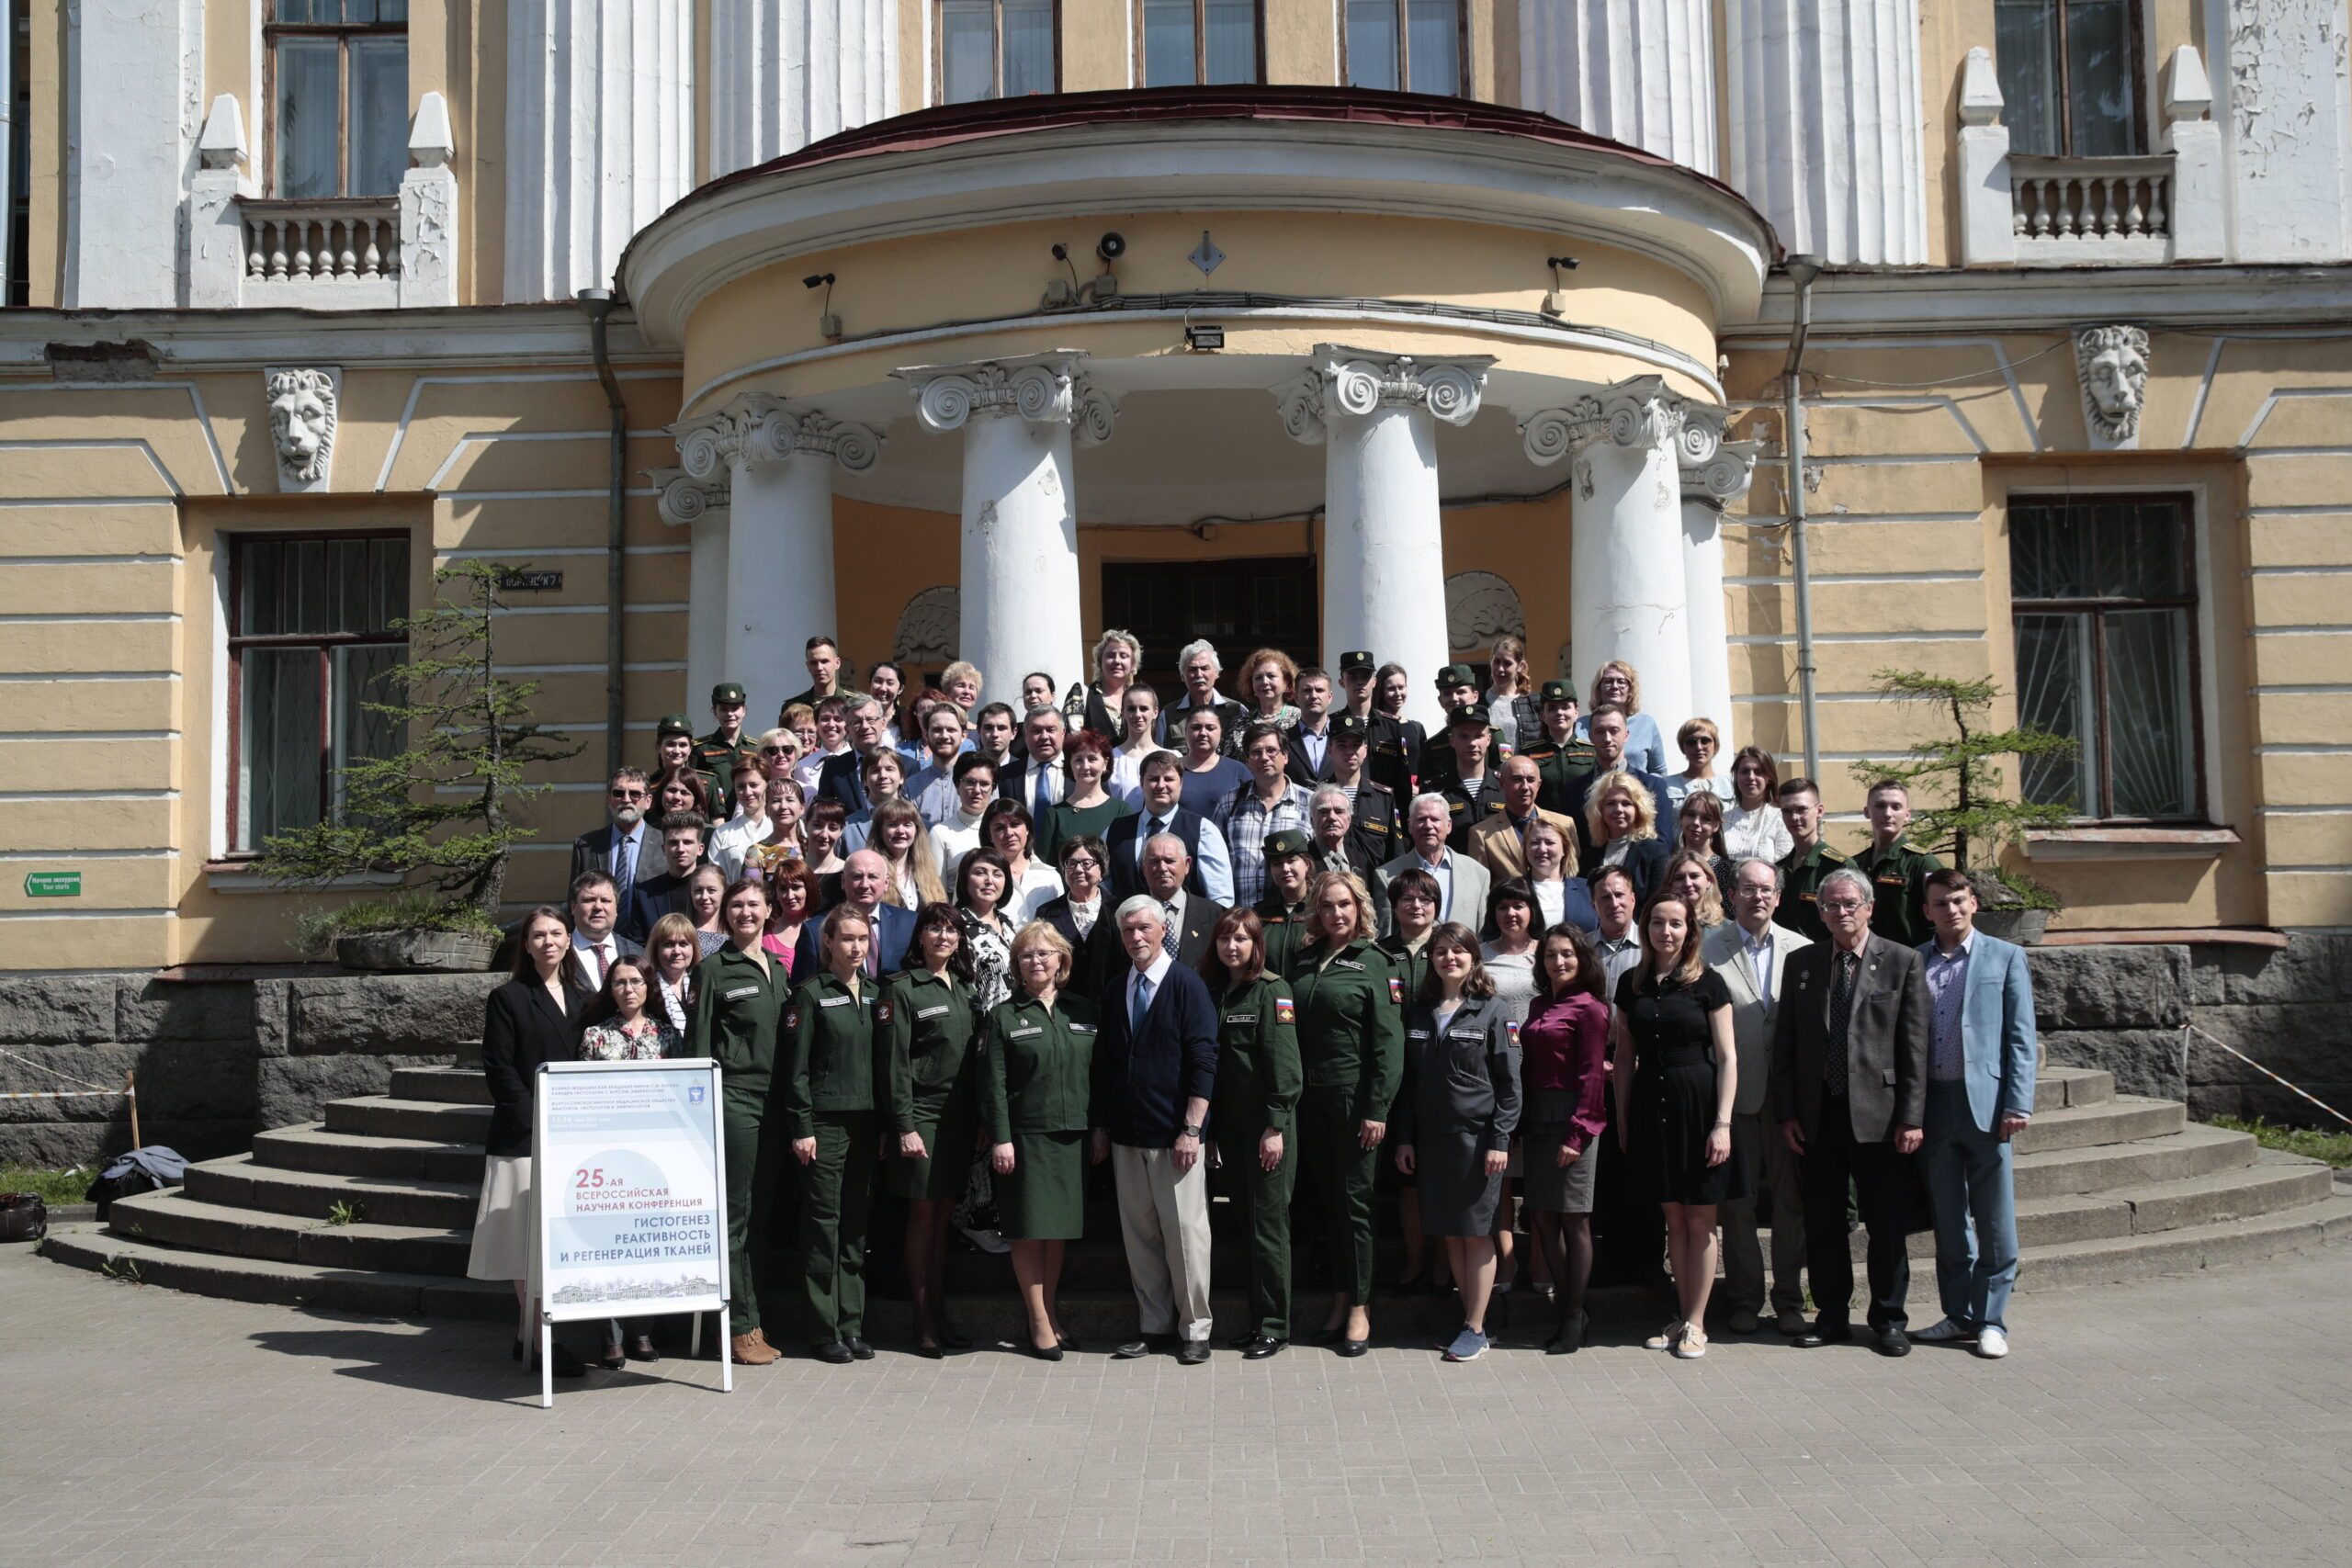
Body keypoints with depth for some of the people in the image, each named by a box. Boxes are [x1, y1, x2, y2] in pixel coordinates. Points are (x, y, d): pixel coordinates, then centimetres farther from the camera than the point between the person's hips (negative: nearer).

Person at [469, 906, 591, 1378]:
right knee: (532, 1238, -5)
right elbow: (498, 1069, -7)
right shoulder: (508, 998, -1)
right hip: (525, 1135, -5)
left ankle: (529, 1334, 16)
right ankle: (538, 1341, -2)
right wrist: (535, 1123, -14)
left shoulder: (582, 998, 14)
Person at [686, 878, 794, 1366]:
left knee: (762, 1215, 10)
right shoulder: (714, 969, -2)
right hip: (734, 1099, -6)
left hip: (775, 1101, 6)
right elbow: (699, 1043, -4)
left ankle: (751, 1318, 18)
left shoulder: (779, 970, 16)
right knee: (736, 1215, -3)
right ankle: (742, 1326, 2)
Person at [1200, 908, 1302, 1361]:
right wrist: (1209, 1125, 8)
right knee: (1247, 1221, 11)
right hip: (1228, 1122, 6)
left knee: (1268, 1226, -2)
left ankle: (1275, 1326, 6)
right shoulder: (1213, 990, 10)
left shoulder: (1272, 991, -9)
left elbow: (1284, 1063, -13)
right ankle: (1257, 1318, 20)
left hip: (1267, 1124, -6)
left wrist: (1275, 1127, -17)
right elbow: (1207, 1060, 12)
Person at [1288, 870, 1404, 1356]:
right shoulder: (1305, 960, 10)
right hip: (1310, 1097, 5)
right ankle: (1341, 1297, 20)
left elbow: (1388, 1042, -9)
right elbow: (1293, 1030, 11)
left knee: (1353, 1201, 0)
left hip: (1353, 1097, -5)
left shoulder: (1374, 962, -5)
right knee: (1327, 1200, 10)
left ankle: (1359, 1306, 9)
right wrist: (1290, 1093, 3)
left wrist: (1377, 1108, -14)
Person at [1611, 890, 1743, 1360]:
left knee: (1700, 1221, 3)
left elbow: (1727, 1057, -5)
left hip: (1697, 1105, -3)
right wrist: (1622, 1119, 7)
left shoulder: (1707, 983, -3)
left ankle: (1695, 1323, 12)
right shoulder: (1632, 984, 7)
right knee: (1673, 1219, 11)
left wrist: (1722, 1123, -11)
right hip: (1650, 1105, 3)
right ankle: (1682, 1316, 19)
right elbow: (1624, 1057, 11)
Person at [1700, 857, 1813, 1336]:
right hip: (1734, 1094, -2)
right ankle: (1745, 1299, 19)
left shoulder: (1802, 950, 4)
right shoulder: (1707, 949, -3)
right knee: (1737, 1205, 7)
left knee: (1790, 1203, 8)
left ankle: (1789, 1299, 20)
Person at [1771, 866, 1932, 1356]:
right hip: (1816, 1116, 3)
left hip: (1879, 1115, -3)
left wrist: (1911, 1118, -8)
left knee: (1887, 1225, 5)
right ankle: (1831, 1314, 23)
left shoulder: (1903, 962, -1)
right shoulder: (1800, 963, 8)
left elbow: (1915, 1046, -4)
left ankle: (1888, 1320, 18)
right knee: (1822, 1224, 10)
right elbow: (1784, 1044, 8)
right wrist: (1785, 1112, 1)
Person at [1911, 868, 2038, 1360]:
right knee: (1947, 1221, 10)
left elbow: (2021, 1037, 0)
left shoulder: (2005, 957, 4)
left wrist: (2018, 1104, -8)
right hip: (1931, 1104, 3)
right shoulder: (1912, 961, 9)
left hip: (1985, 1103, -2)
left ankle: (1991, 1319, 11)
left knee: (1995, 1222, 2)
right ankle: (1959, 1315, 20)